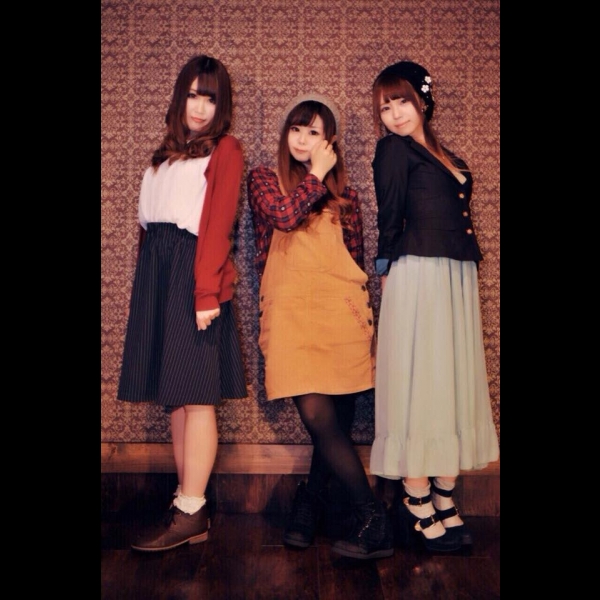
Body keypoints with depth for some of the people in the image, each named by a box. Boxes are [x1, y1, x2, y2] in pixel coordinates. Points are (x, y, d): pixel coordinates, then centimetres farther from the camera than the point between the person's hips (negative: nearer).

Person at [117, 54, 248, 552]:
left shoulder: (225, 150, 2)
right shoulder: (169, 151, 23)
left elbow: (218, 225, -10)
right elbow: (151, 220, 16)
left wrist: (207, 292, -18)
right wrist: (150, 279, 5)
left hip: (191, 270, -7)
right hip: (157, 271, 7)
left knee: (195, 395, -6)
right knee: (174, 395, 7)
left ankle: (191, 514, 0)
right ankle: (189, 506, 13)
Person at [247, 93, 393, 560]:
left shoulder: (343, 193, 17)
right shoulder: (264, 179, 13)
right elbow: (284, 216, -9)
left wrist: (364, 316, 17)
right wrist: (316, 175, 3)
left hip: (340, 309, 2)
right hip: (290, 311, -2)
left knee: (337, 420, 0)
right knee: (318, 417, -12)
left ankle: (310, 500, 22)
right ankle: (374, 517, -3)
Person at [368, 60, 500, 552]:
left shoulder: (444, 156, 19)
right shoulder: (394, 148, 0)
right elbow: (389, 221, -5)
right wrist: (388, 273, -7)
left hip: (457, 279, 7)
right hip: (419, 277, -7)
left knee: (454, 384, 7)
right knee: (420, 385, -5)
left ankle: (445, 502, 15)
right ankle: (420, 510, 3)